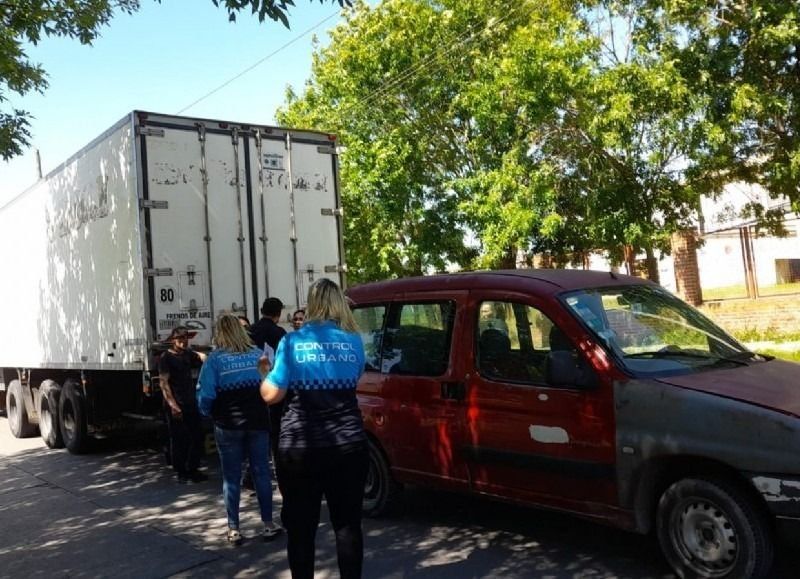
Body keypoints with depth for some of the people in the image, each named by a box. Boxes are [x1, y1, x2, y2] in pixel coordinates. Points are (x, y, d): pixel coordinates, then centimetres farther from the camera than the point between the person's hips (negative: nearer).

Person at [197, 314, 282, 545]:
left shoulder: (215, 358, -6)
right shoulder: (257, 354, 1)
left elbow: (205, 393, -11)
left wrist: (208, 413, 6)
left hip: (228, 425, -2)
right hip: (258, 422, 2)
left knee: (231, 477, 8)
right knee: (261, 472, 10)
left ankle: (233, 529, 13)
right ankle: (268, 524, 16)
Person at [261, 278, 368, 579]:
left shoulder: (293, 341, -4)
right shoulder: (353, 342, 4)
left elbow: (272, 395, -4)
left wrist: (264, 375, 16)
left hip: (300, 447, -2)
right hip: (348, 444, 2)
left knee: (301, 527, 10)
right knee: (348, 523, 12)